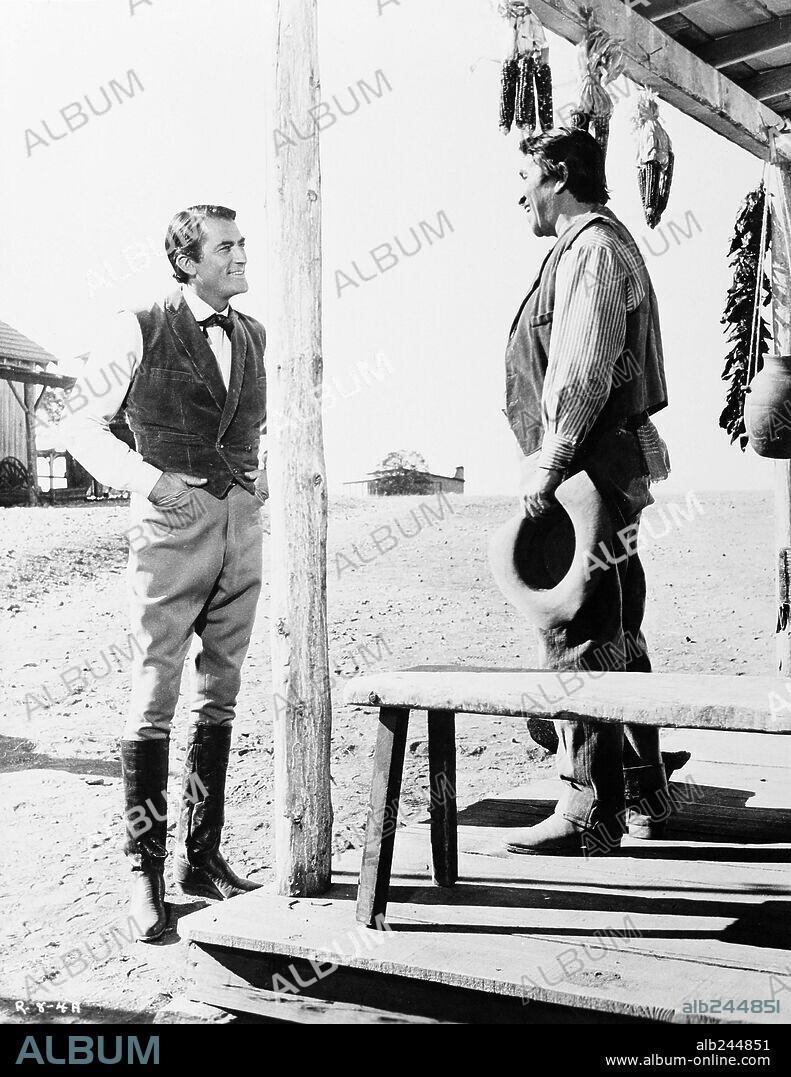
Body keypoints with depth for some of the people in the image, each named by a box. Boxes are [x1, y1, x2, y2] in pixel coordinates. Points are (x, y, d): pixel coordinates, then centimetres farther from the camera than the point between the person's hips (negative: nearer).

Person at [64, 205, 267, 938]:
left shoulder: (253, 336, 12)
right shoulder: (141, 332, -3)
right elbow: (82, 423, -1)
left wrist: (266, 472, 8)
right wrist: (144, 477, -15)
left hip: (242, 527, 5)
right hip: (172, 525, -5)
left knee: (219, 697, 9)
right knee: (155, 696, -4)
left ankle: (202, 857, 20)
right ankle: (144, 870, 6)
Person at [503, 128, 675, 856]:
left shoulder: (591, 249, -10)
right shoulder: (603, 245, 22)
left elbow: (583, 375, -20)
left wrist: (548, 468, -20)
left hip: (589, 469, -11)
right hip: (612, 469, 11)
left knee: (578, 639, -8)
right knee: (617, 637, 15)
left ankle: (589, 813, -3)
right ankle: (641, 799, 25)